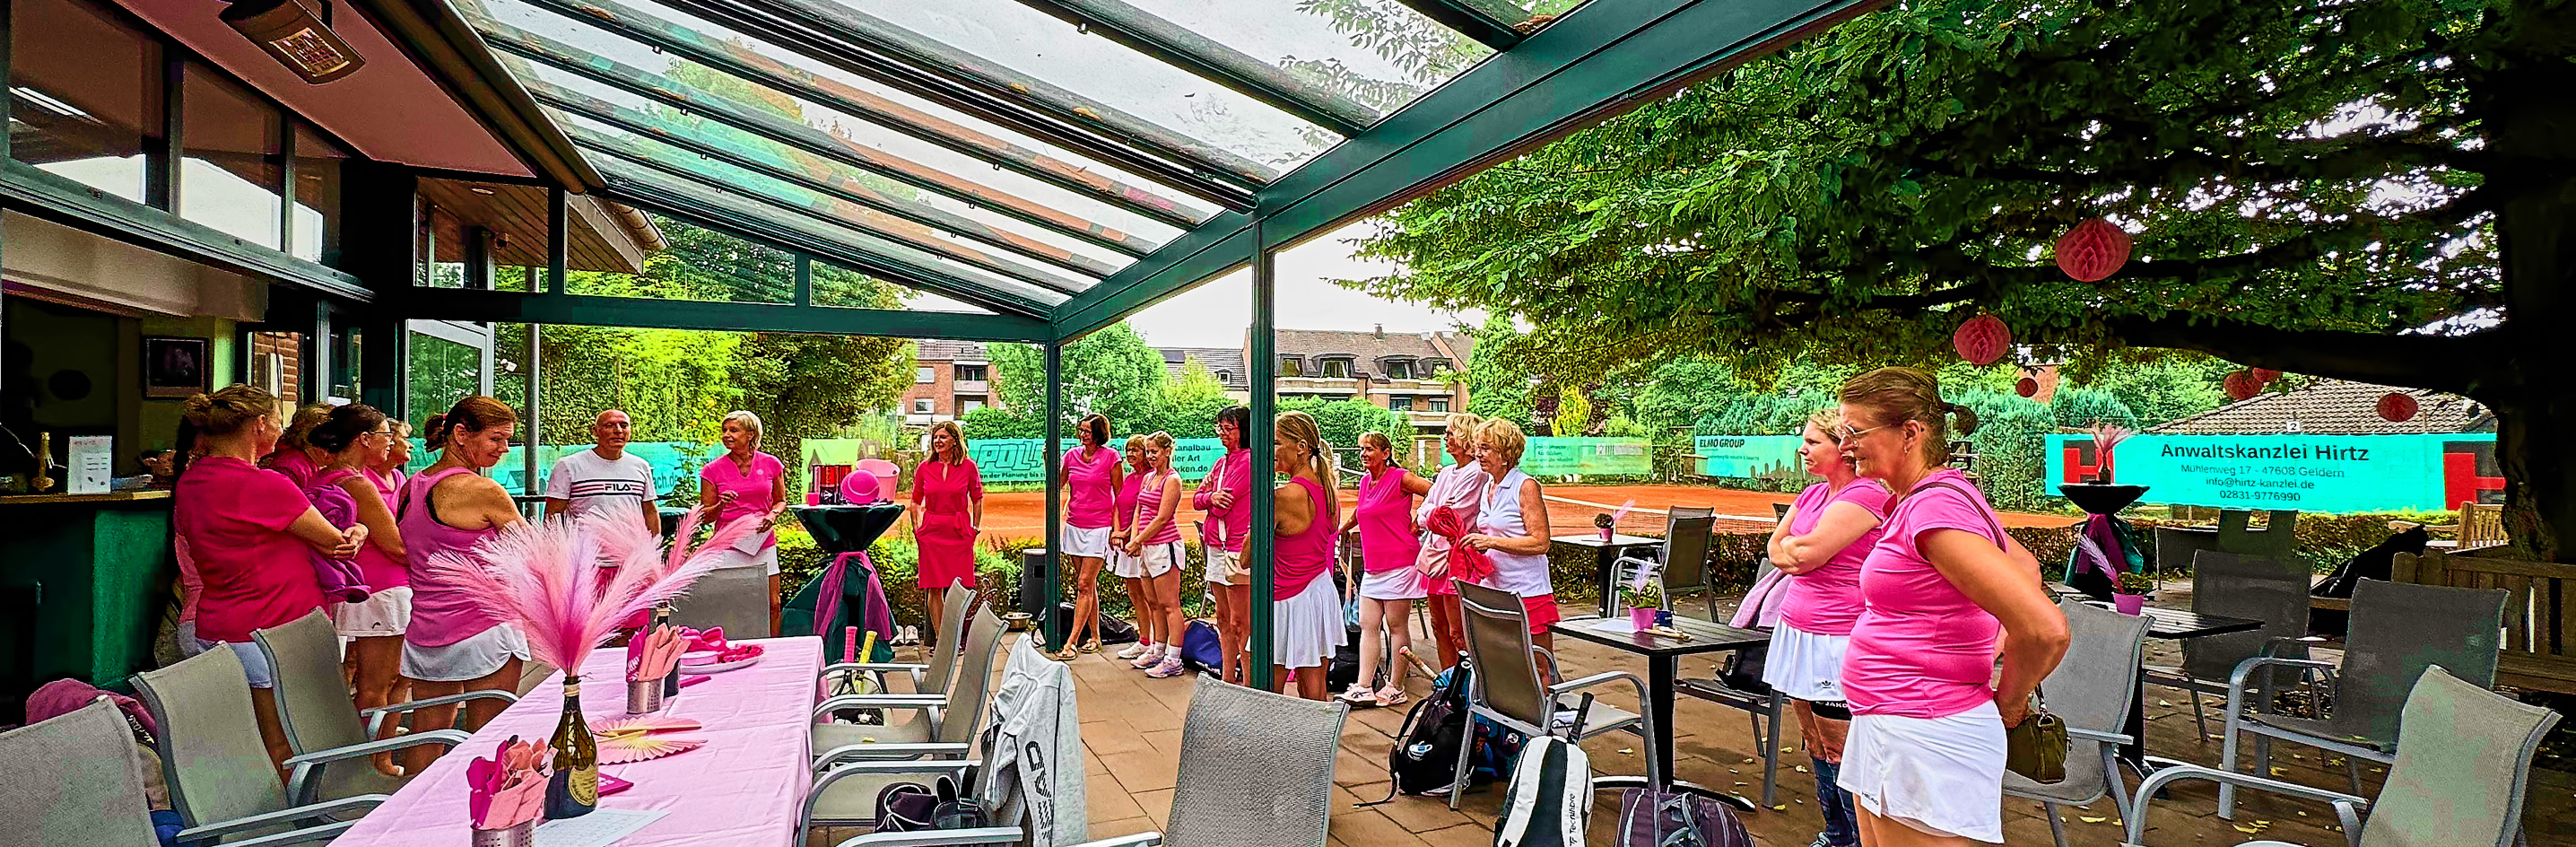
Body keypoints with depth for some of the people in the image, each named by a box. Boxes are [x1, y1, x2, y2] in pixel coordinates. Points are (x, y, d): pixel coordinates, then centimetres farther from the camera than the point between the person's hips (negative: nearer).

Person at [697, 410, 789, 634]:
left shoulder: (771, 464, 3)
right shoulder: (713, 469, 0)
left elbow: (781, 501, 15)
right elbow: (704, 514, 4)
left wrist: (773, 514, -6)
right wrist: (720, 506, -16)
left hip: (764, 545, 2)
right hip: (728, 546, -2)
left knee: (772, 606, 4)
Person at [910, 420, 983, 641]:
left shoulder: (968, 467, 1)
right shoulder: (924, 468, 5)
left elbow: (977, 498, 11)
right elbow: (915, 502, 15)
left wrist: (976, 527, 7)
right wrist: (916, 529, 8)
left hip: (959, 532, -1)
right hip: (931, 532, 1)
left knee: (959, 588, -2)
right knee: (934, 588, 1)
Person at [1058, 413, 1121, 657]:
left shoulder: (1110, 457, -5)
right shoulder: (1072, 455, 7)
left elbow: (1119, 495, -1)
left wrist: (1117, 526, -6)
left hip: (1099, 527, -5)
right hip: (1075, 525, 5)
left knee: (1085, 584, -9)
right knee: (1088, 585, 11)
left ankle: (1072, 640, -8)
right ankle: (1094, 637, 20)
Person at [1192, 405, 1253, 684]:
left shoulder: (1248, 460, -11)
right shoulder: (1222, 462, 17)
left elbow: (1222, 508, -15)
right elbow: (1196, 501, 12)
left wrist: (1209, 492, 3)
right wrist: (1211, 496, -8)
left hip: (1237, 549, -9)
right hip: (1216, 546, 9)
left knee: (1240, 623, -7)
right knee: (1223, 620, 13)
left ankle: (1249, 684, -2)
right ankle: (1228, 679, 21)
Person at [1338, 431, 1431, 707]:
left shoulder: (1400, 478, -9)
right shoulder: (1365, 482, 13)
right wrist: (1341, 528, 36)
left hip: (1399, 563, -7)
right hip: (1372, 567, 7)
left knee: (1397, 626, 1)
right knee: (1367, 625, 4)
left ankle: (1395, 688, 9)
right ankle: (1363, 687, 6)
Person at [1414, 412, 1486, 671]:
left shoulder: (1476, 473, -11)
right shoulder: (1446, 473, 16)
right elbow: (1424, 510, 12)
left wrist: (1428, 515, -1)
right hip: (1435, 553, 9)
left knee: (1457, 634, -7)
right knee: (1439, 628, 14)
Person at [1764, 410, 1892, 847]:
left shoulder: (1866, 495, -13)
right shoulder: (1813, 494, 13)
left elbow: (1810, 552, -18)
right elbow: (1776, 548, 13)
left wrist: (1794, 545, 1)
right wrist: (1803, 551, -5)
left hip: (1837, 643, -9)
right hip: (1798, 632, 9)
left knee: (1843, 754, -4)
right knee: (1816, 748, 16)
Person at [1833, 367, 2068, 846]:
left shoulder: (1935, 507, -19)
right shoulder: (1918, 498, 11)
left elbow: (2046, 630, -25)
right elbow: (2026, 567, 26)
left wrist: (2007, 704, -7)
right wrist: (1984, 660, 17)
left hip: (1923, 743, -10)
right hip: (1888, 730, 10)